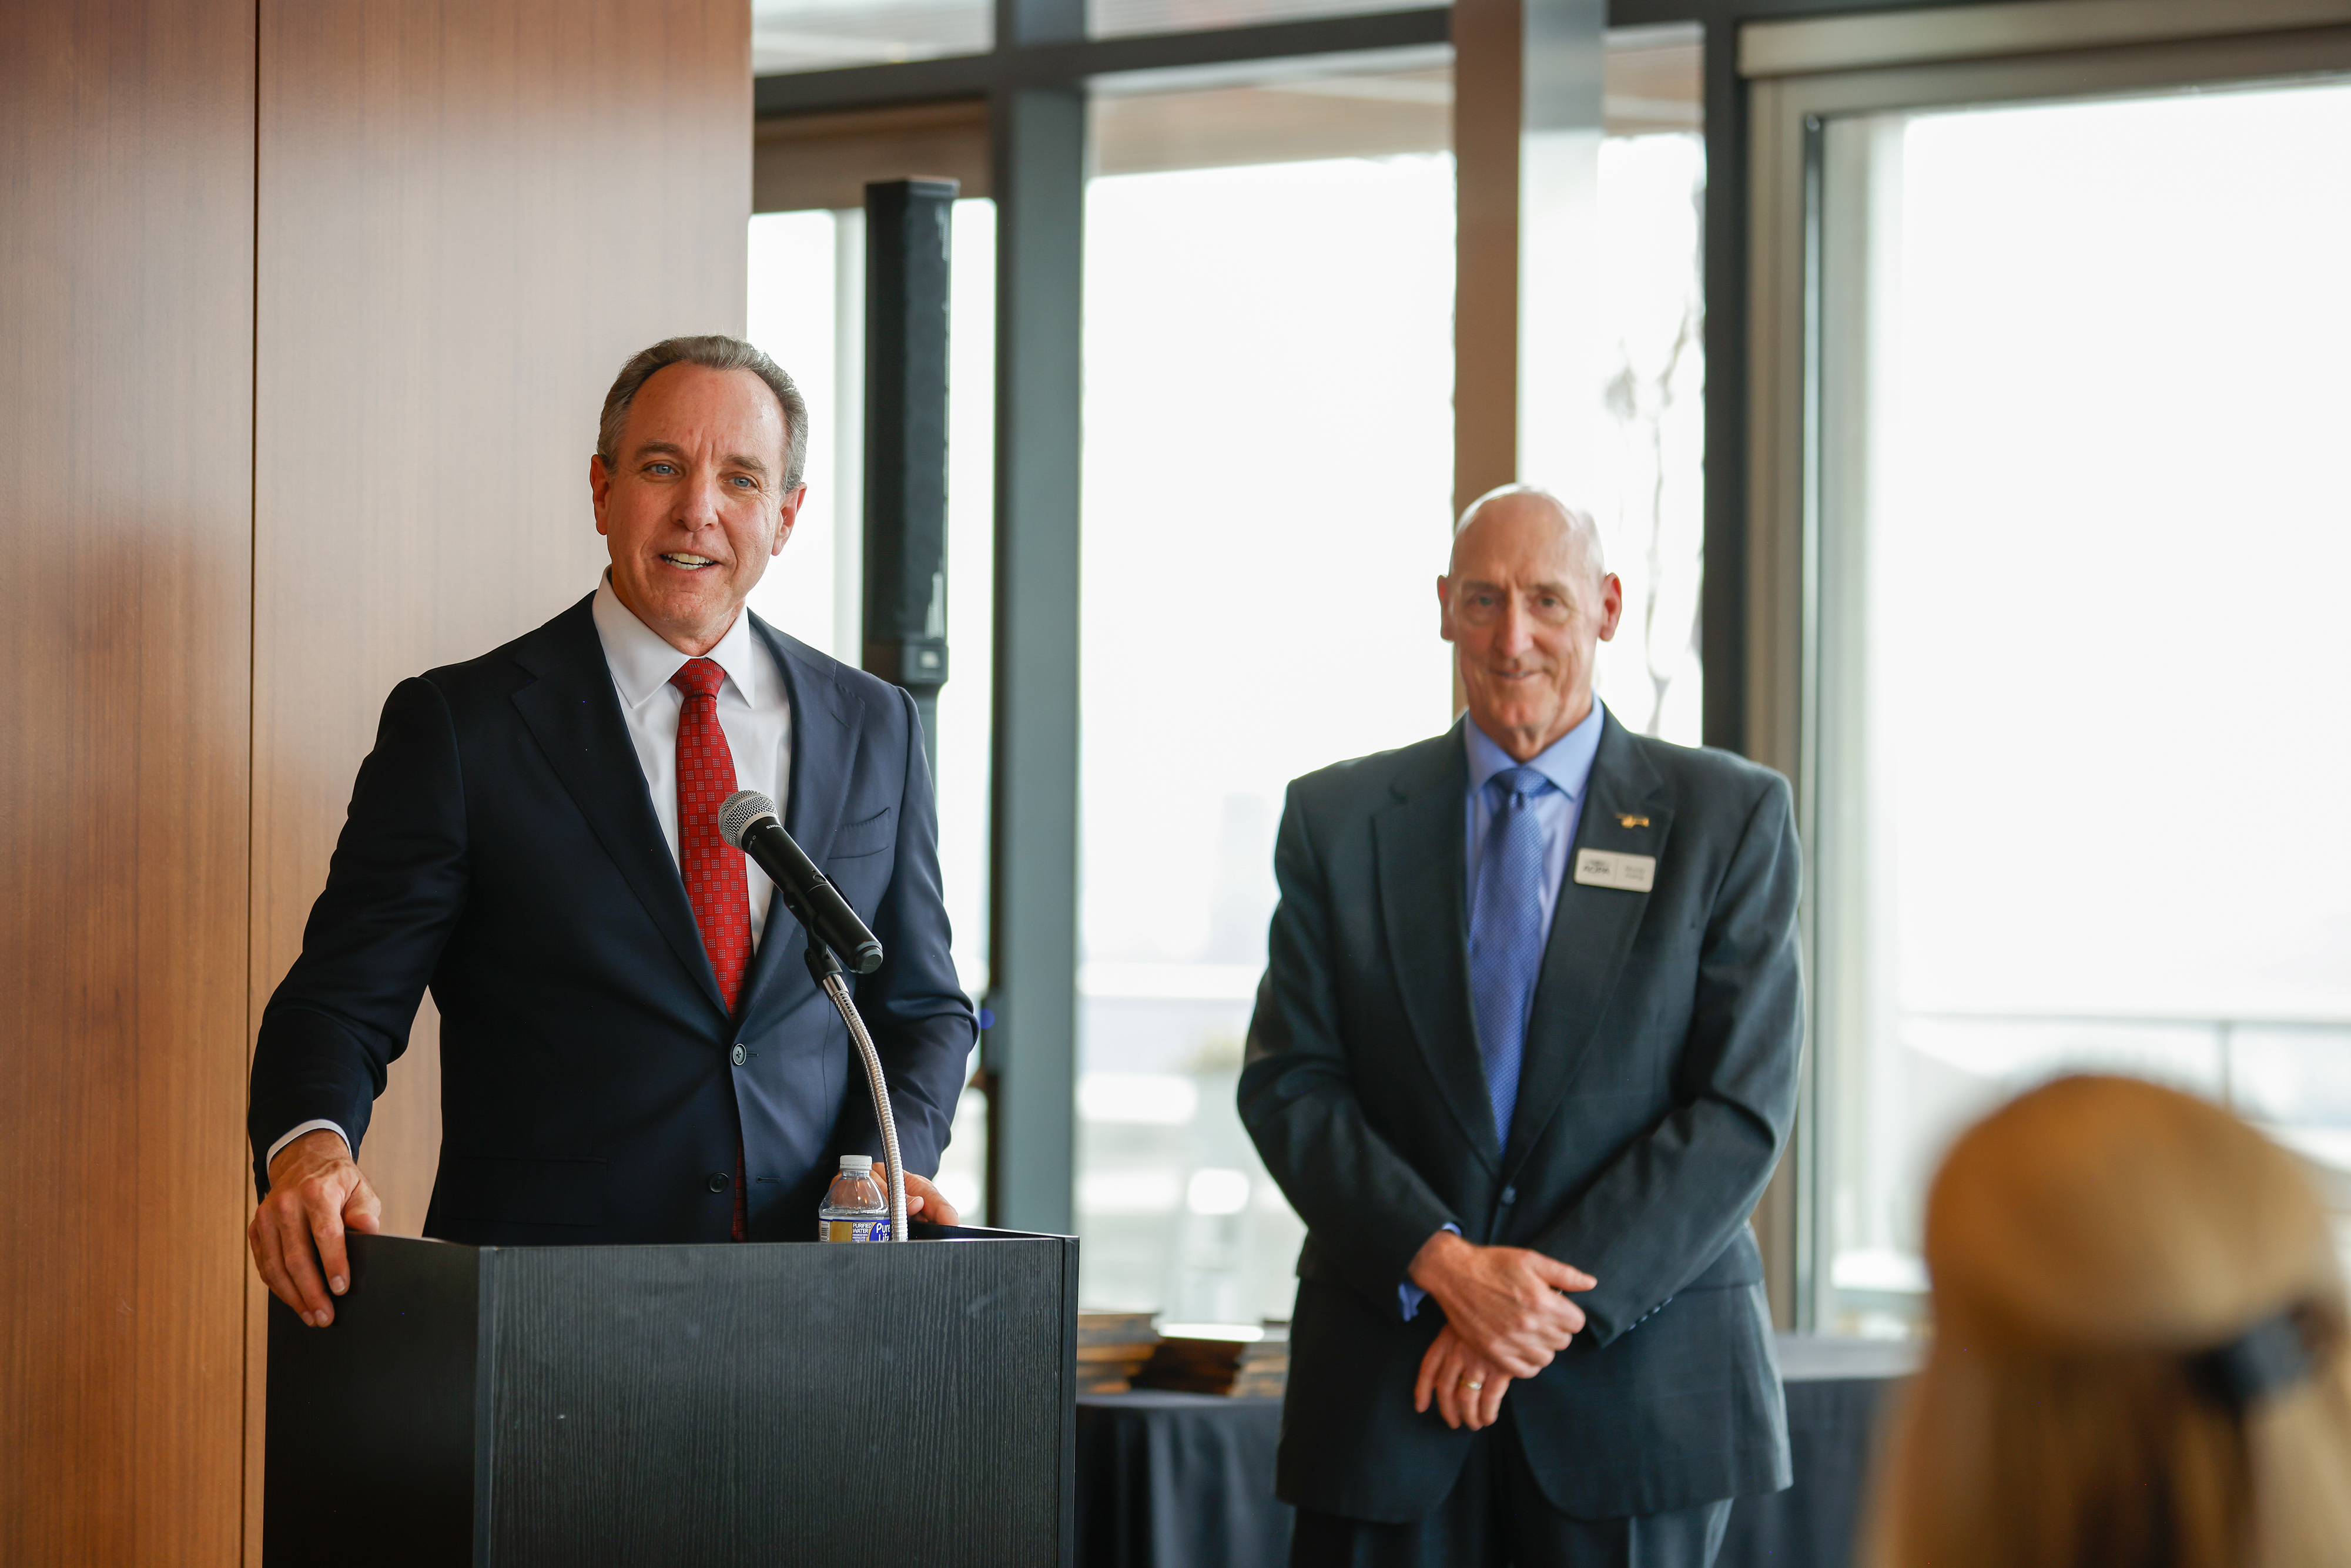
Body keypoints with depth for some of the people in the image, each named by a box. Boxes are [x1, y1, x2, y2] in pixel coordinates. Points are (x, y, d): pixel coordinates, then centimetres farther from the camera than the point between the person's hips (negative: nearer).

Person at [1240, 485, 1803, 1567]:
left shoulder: (1729, 817, 2)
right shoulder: (1337, 820, 8)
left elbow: (1742, 1108, -4)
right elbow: (1288, 1084, 2)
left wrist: (1542, 1301, -12)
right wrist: (1444, 1267, -13)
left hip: (1637, 1386, -1)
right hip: (1391, 1381, 1)